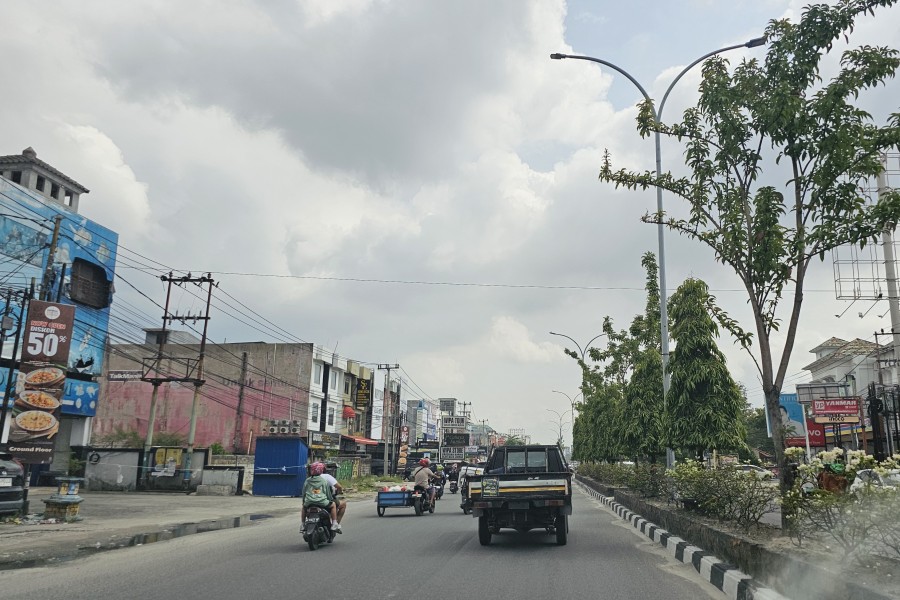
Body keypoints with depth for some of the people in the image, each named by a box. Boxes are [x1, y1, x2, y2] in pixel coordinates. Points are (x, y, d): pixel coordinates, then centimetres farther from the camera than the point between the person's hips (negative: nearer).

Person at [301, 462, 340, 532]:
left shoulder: (307, 481, 8)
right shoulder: (324, 481, 2)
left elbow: (304, 492, 15)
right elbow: (328, 492, 7)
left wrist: (304, 501, 30)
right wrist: (331, 499, 25)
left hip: (309, 503, 3)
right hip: (322, 502, -3)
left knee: (304, 507, 37)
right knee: (333, 505, 22)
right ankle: (334, 524, 13)